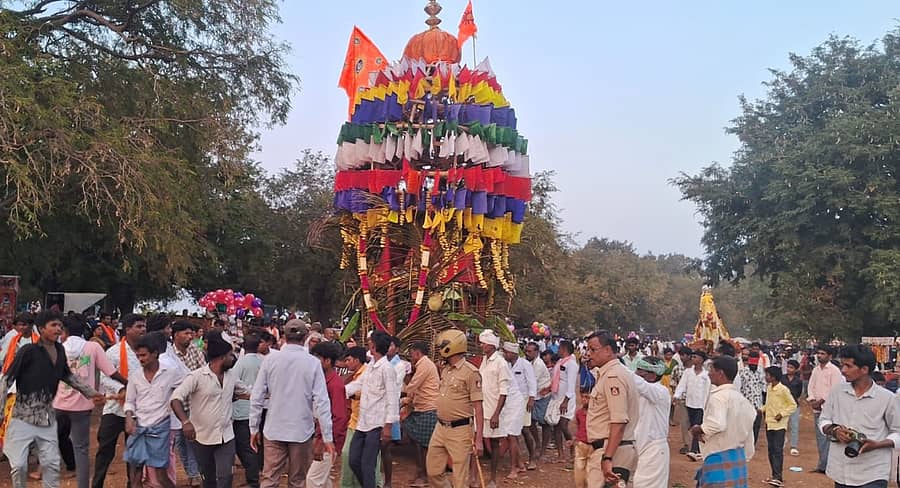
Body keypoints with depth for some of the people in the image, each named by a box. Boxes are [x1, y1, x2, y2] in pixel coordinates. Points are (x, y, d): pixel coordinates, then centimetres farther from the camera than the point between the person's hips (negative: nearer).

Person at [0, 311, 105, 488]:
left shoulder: (60, 350, 3)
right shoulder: (28, 351, -13)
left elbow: (67, 375, 20)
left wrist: (90, 392, 20)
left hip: (47, 416, 5)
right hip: (23, 415, -5)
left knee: (51, 463, 6)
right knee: (19, 464, -3)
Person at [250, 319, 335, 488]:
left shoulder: (270, 360, -3)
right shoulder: (313, 363, -8)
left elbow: (256, 398, -1)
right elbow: (321, 401, -10)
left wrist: (254, 428, 9)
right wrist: (327, 437, -7)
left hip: (274, 431, 1)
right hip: (302, 431, -1)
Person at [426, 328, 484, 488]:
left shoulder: (470, 372, -14)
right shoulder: (445, 370, 11)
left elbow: (478, 407, -15)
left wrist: (479, 439, -18)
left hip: (460, 430, -8)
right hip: (440, 428, 8)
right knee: (433, 472, 13)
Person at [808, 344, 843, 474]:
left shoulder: (834, 370, -7)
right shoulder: (816, 369, 14)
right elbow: (811, 386, 12)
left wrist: (821, 401, -12)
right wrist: (812, 400, -3)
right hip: (817, 408, 7)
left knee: (827, 437, -8)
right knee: (819, 437, 11)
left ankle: (823, 466, -4)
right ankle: (822, 465, 18)